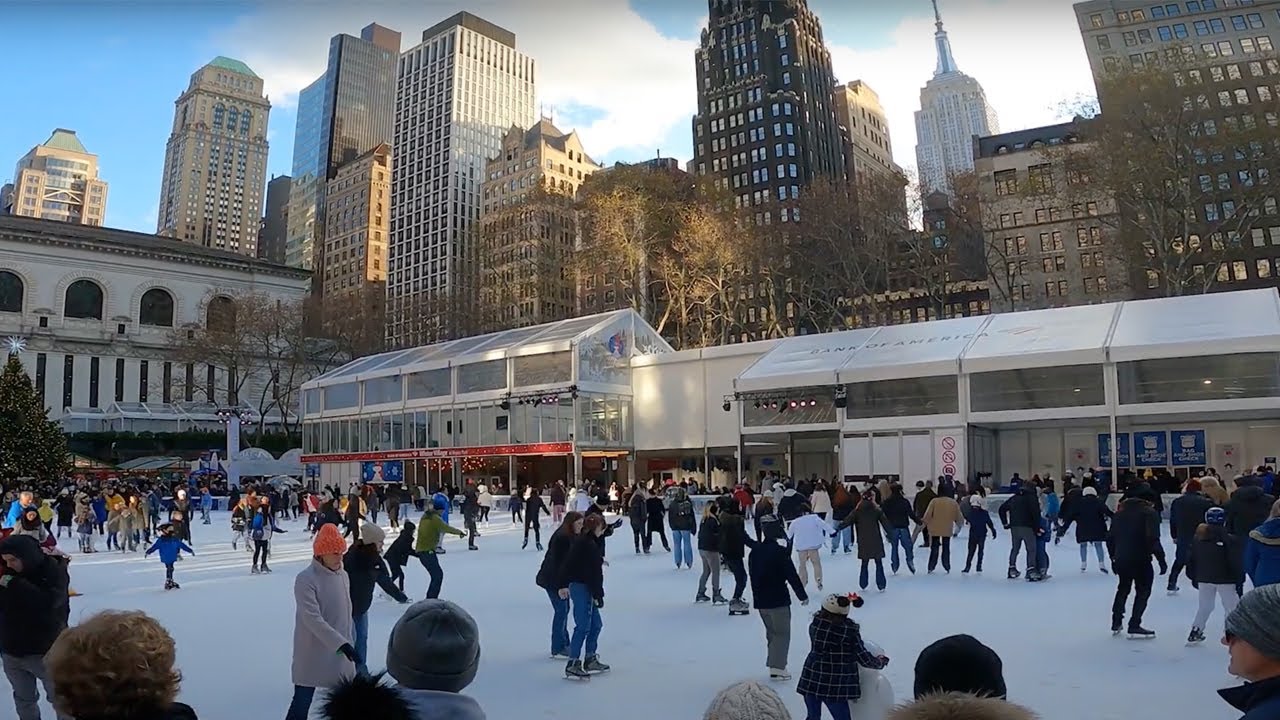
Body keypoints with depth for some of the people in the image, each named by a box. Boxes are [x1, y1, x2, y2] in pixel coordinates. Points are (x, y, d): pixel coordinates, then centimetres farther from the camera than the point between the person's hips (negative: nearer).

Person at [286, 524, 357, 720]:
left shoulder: (343, 575, 3)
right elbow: (313, 619, -25)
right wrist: (342, 644, -30)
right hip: (312, 656, -6)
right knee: (301, 703, 5)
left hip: (341, 654, 6)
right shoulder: (306, 579, -18)